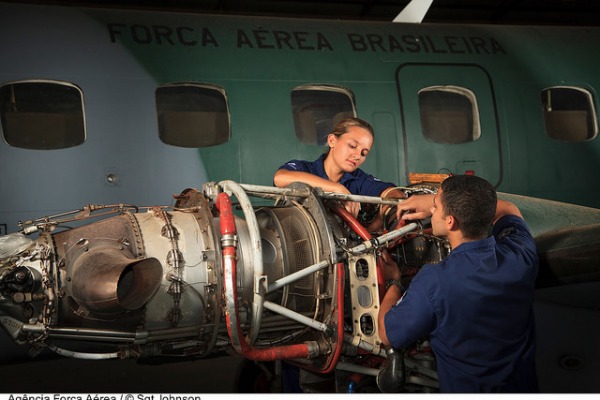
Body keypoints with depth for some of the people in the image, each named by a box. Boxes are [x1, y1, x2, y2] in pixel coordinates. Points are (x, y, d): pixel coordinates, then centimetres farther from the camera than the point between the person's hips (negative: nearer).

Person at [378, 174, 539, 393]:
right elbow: (508, 210, 12)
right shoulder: (521, 254, -14)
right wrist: (437, 199, 11)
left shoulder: (433, 281, -28)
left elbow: (387, 335, -10)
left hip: (465, 388, -5)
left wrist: (393, 280, 6)